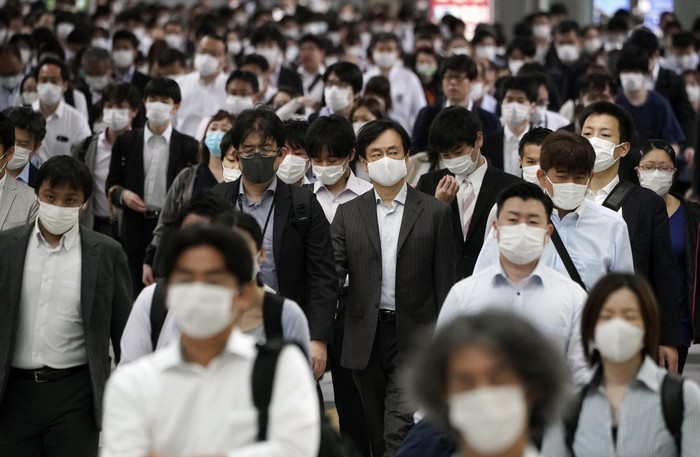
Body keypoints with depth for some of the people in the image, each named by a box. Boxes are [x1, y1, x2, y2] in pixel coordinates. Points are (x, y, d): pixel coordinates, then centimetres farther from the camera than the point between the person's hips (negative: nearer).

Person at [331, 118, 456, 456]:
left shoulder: (435, 212, 2)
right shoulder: (348, 213, 8)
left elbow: (444, 280, 2)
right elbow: (334, 271, -1)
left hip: (414, 337, -3)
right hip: (365, 338, 3)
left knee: (400, 429, -14)